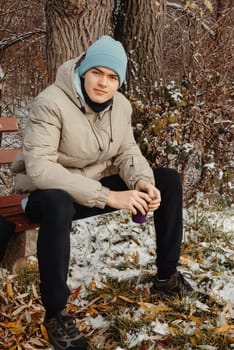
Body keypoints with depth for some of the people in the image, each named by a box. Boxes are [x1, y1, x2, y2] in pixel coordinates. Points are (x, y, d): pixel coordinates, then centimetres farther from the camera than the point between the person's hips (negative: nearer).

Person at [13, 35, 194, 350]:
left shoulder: (121, 105, -5)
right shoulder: (51, 103, -26)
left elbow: (127, 152, 2)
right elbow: (38, 168, -35)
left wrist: (142, 181, -24)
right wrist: (109, 196, -39)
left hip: (99, 185, 7)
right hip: (49, 193, -6)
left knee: (169, 179, -2)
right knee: (58, 204, -43)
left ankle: (167, 276, 10)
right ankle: (56, 313, -24)